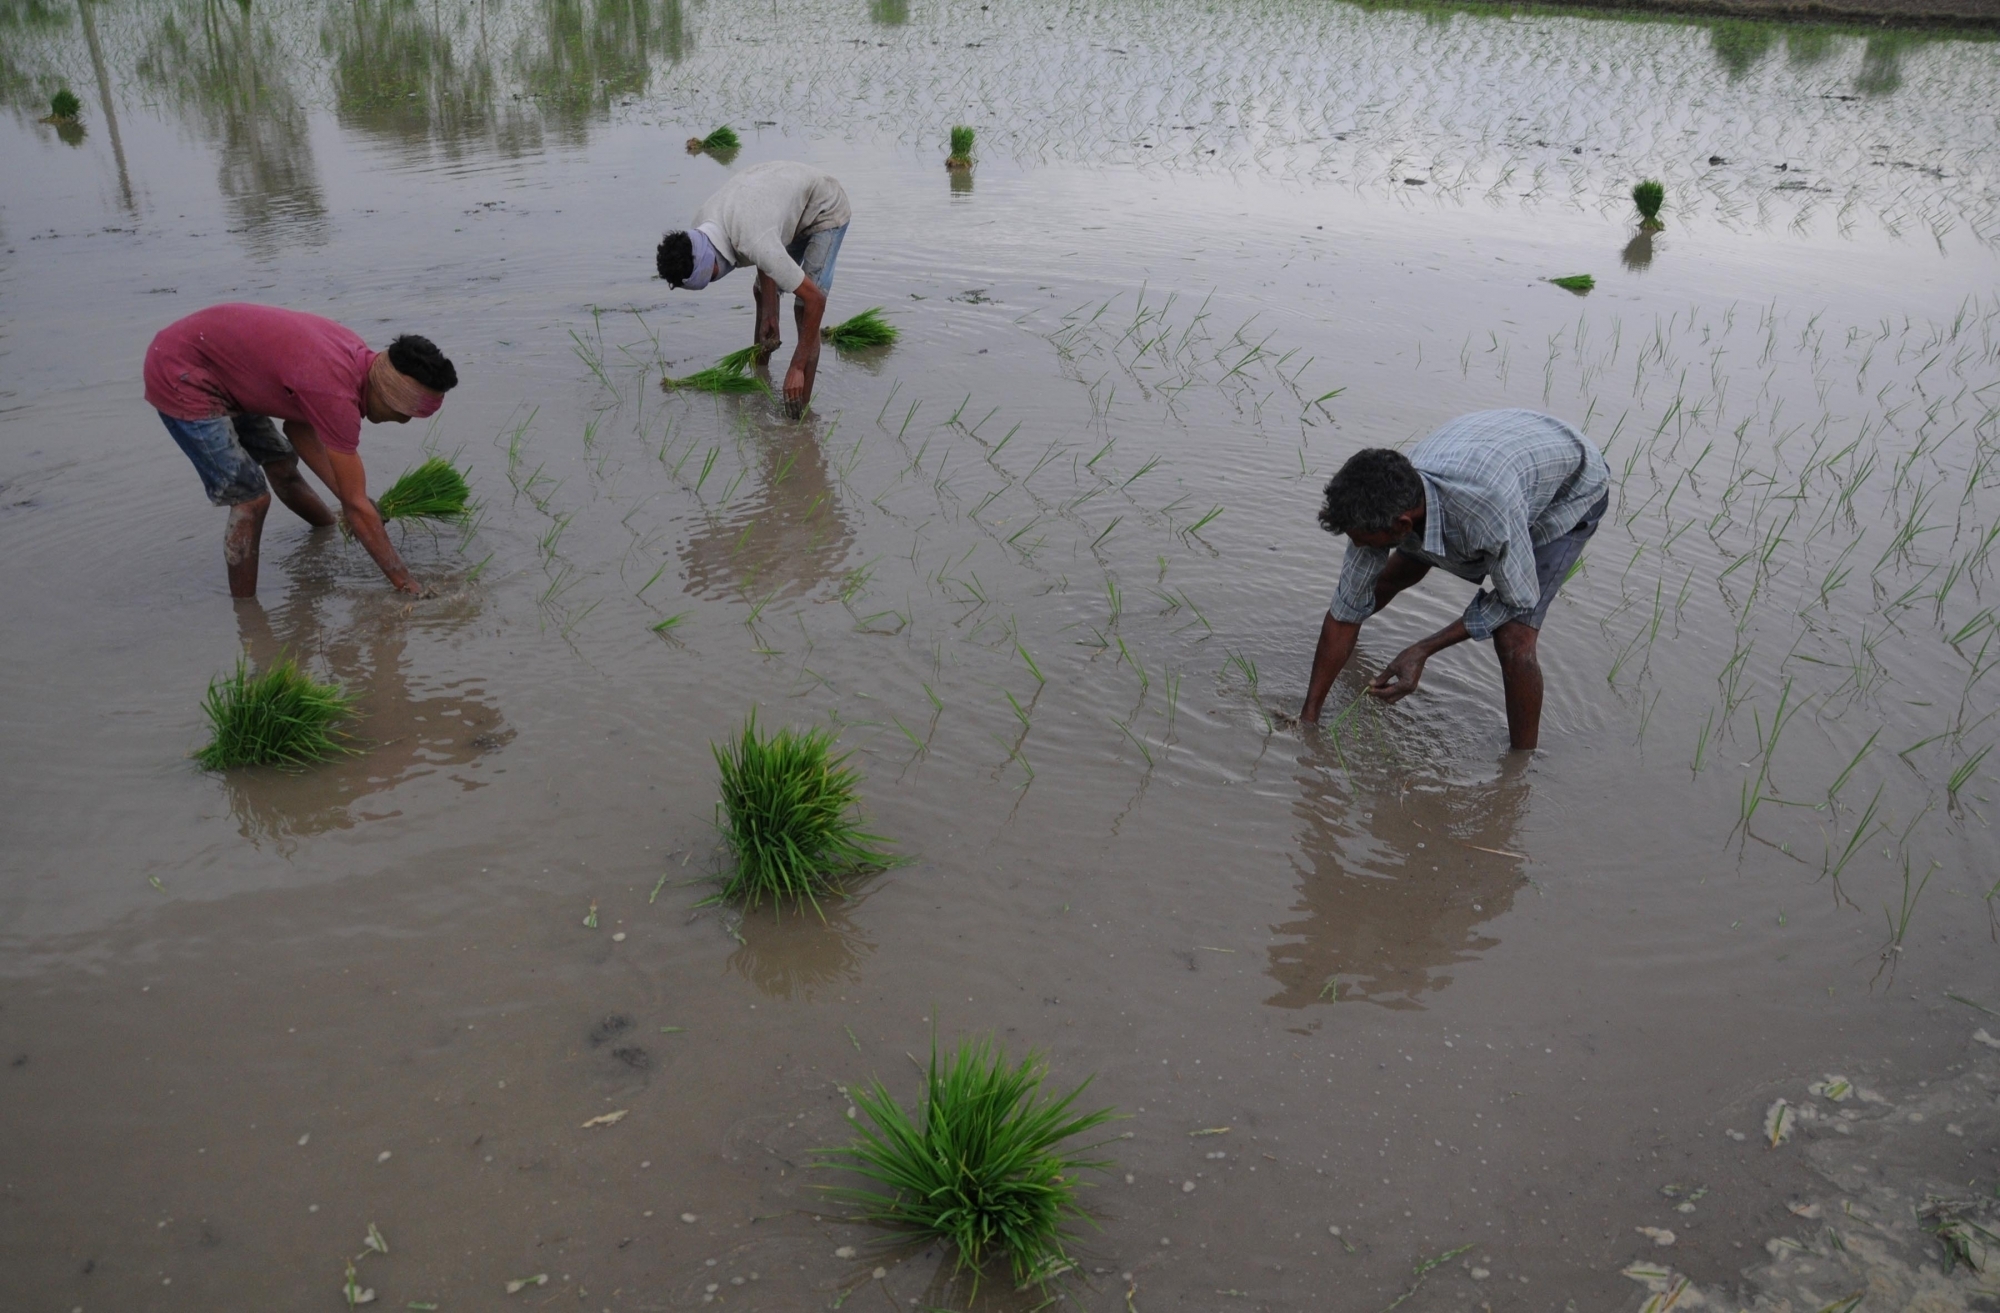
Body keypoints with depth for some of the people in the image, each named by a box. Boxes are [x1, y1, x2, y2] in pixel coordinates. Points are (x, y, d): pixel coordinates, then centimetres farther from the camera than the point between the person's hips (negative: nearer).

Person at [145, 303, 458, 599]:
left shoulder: (355, 354, -6)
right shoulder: (337, 394, -33)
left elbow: (299, 425, 7)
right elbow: (356, 505, -27)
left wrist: (350, 503, 1)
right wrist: (405, 583, -21)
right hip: (178, 374, -9)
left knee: (281, 463, 22)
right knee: (251, 499, -12)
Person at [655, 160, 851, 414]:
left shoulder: (755, 243, -42)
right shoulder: (702, 224, -17)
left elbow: (815, 299, -38)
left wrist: (797, 368, -32)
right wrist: (769, 313, -3)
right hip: (789, 201, 8)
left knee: (803, 307, -17)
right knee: (763, 291, 16)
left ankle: (800, 409, -12)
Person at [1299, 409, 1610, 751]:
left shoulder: (1489, 513, -48)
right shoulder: (1382, 505, -28)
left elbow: (1517, 599, -27)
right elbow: (1345, 611, -16)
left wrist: (1423, 651, -29)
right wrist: (1309, 714, -11)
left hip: (1571, 488, -5)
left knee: (1513, 640, -20)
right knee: (1393, 575, 12)